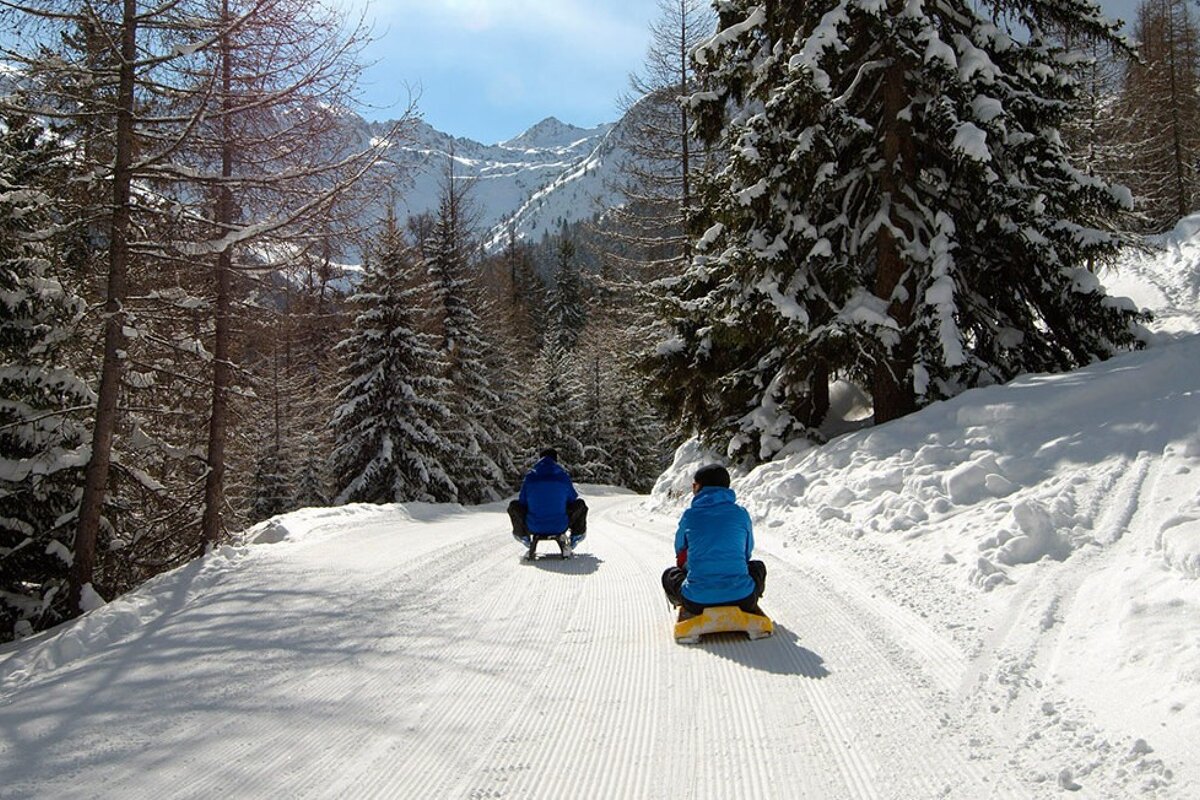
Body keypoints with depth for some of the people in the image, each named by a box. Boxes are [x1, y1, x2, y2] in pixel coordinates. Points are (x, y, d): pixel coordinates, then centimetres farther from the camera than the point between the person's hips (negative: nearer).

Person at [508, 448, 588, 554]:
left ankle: (523, 536, 41)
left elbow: (523, 503, 6)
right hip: (560, 528, 0)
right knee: (580, 503, 17)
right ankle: (576, 535, 35)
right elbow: (572, 499, 10)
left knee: (513, 506, 21)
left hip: (534, 529, 0)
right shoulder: (563, 476, -3)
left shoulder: (530, 477, -3)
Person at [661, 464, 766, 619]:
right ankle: (750, 607, 26)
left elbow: (680, 554, 16)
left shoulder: (689, 515, 1)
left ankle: (688, 612, 23)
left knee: (669, 574, 30)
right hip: (742, 598, 1)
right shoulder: (741, 514, 3)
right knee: (758, 567, 33)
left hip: (696, 602, -1)